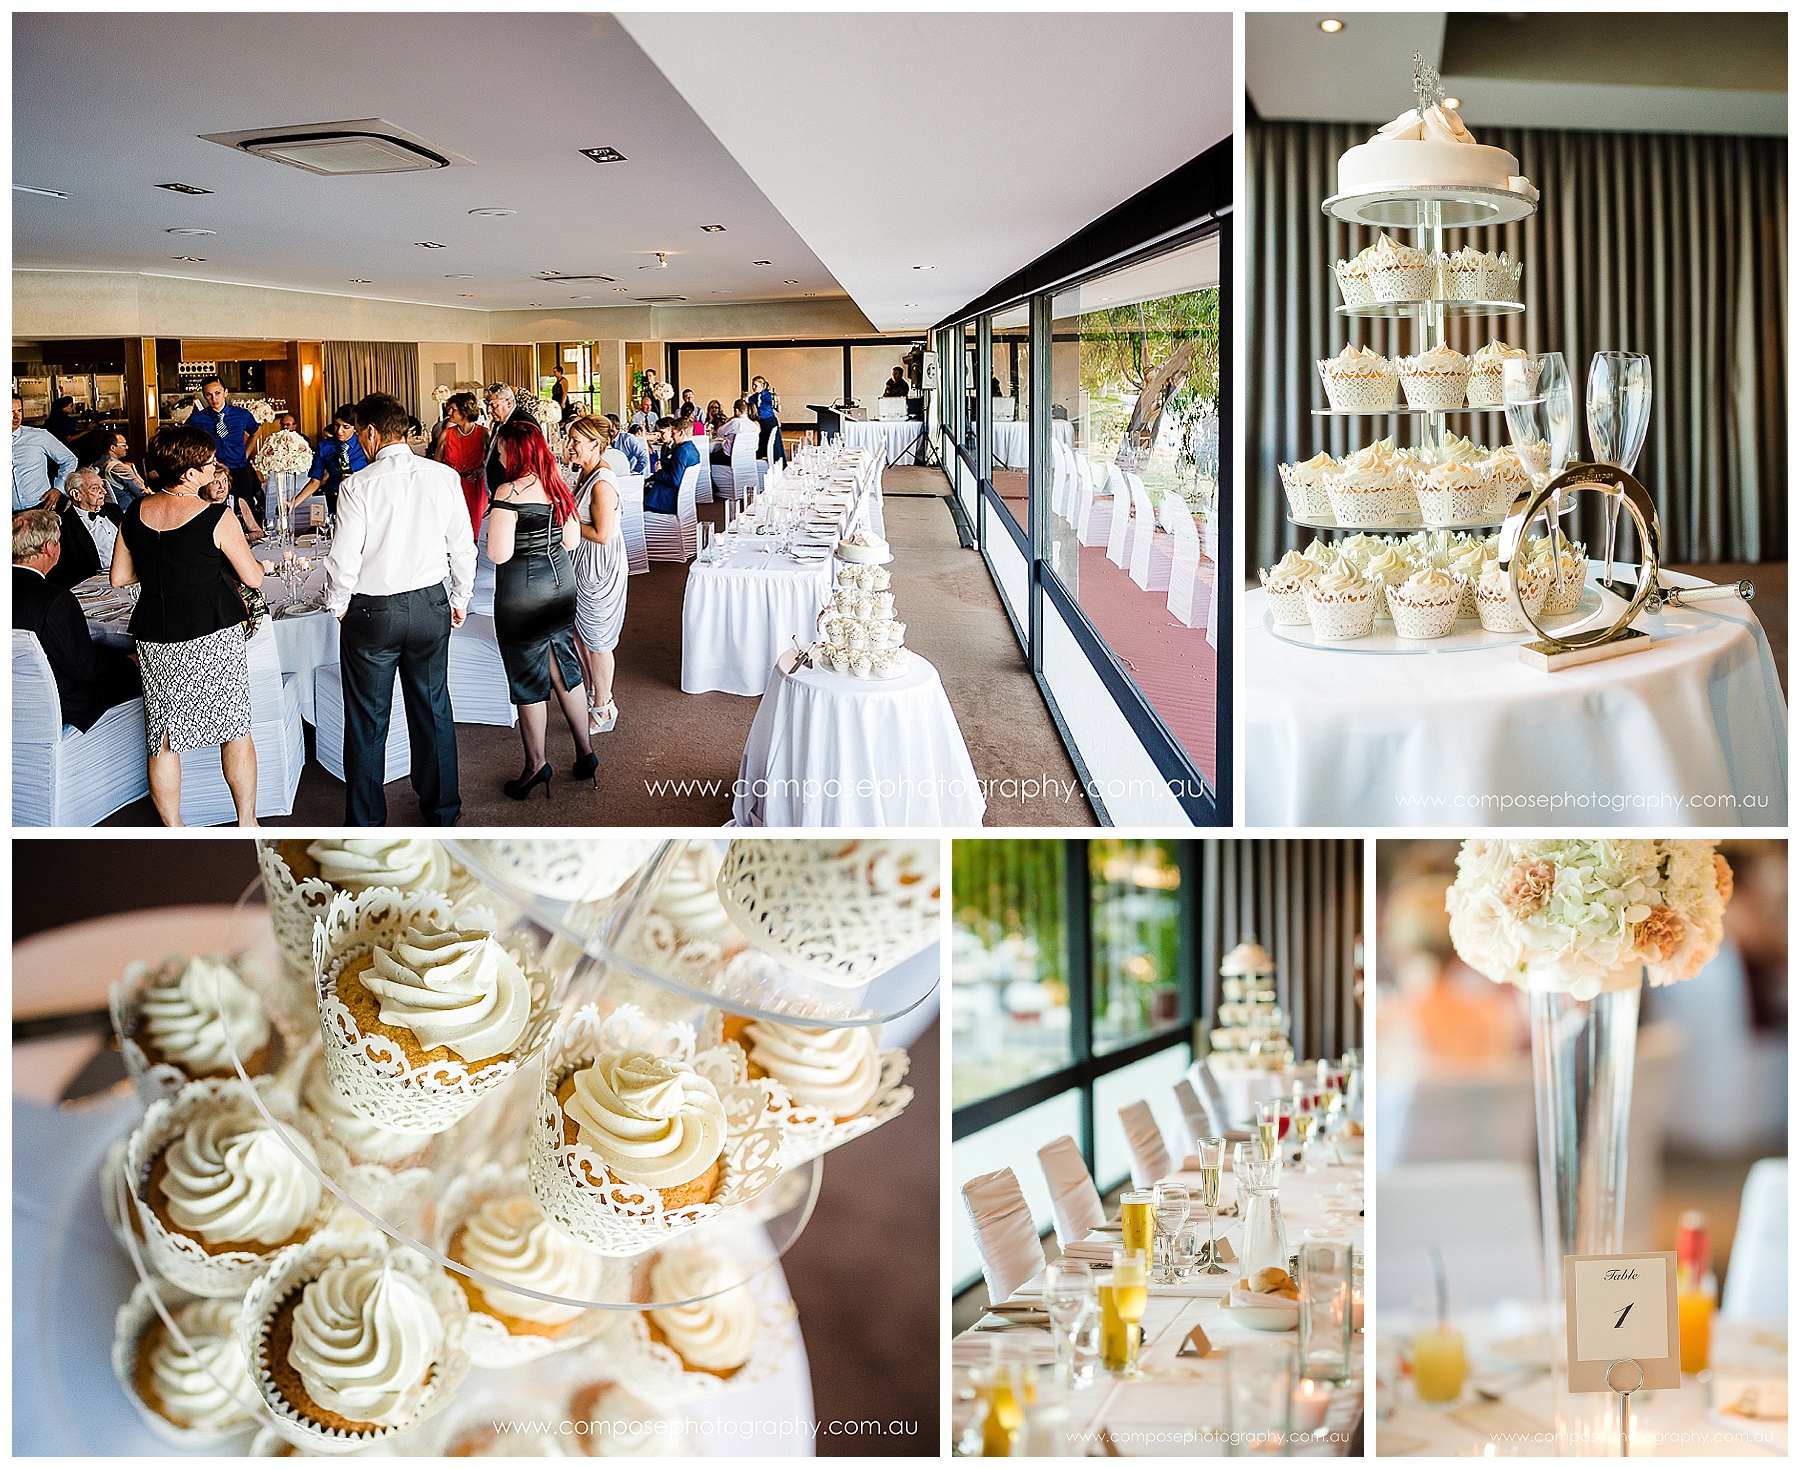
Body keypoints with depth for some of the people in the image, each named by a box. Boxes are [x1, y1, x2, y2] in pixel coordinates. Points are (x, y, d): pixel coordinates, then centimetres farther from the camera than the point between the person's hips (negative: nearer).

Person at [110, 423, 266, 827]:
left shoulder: (135, 515, 1)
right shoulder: (217, 518, -14)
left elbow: (119, 577, 9)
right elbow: (253, 578, -6)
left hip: (154, 639, 5)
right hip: (214, 637, -4)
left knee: (163, 740, 12)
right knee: (236, 731, 10)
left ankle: (173, 829, 20)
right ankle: (246, 823, 18)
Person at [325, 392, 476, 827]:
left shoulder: (357, 486, -15)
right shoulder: (444, 477, -5)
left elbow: (344, 558, -13)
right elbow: (463, 546, 1)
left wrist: (338, 607, 4)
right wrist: (459, 599, 14)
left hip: (371, 612, -3)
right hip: (430, 605, 3)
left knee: (367, 721, 9)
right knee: (434, 711, 17)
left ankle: (366, 823, 19)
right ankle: (442, 812, 28)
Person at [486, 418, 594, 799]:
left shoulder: (510, 492, -20)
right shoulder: (556, 485, 2)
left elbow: (498, 554, -21)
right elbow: (572, 541, 9)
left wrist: (495, 524, -4)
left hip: (523, 591, -7)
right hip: (561, 580, 7)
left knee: (528, 679, 5)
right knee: (564, 667, 16)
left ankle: (536, 762, 16)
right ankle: (585, 751, 20)